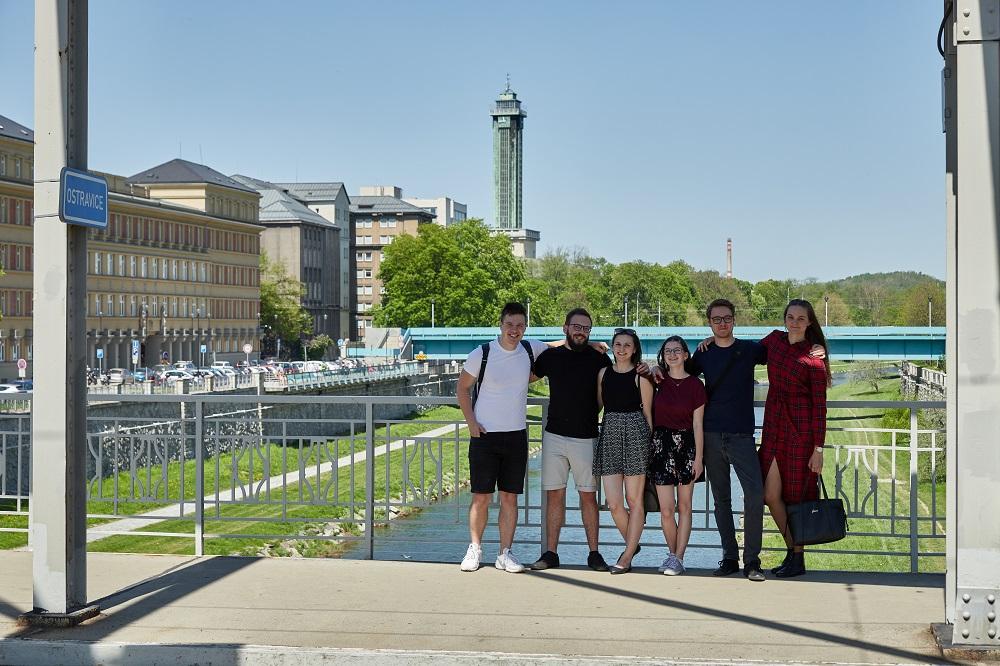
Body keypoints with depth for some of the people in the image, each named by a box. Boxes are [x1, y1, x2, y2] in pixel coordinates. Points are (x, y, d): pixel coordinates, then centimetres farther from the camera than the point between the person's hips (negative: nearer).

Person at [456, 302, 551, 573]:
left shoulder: (531, 349, 3)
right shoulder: (481, 354, -7)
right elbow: (463, 388, 3)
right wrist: (471, 423, -5)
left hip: (516, 436, 3)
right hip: (485, 435, -3)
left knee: (510, 497, 5)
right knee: (481, 497, 0)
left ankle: (505, 553, 12)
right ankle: (475, 549, 15)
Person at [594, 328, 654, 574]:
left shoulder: (641, 377, 2)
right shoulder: (604, 373, 12)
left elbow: (648, 413, 3)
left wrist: (652, 443, 1)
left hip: (635, 434, -3)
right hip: (609, 434, 3)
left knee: (634, 499, 1)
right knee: (613, 503, -3)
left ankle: (627, 556, 8)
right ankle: (632, 543, 22)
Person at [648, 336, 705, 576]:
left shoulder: (695, 384, -1)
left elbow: (697, 424, -1)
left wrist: (699, 457, -5)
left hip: (687, 445, -1)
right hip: (661, 445, 1)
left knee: (684, 506, 4)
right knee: (666, 509, -3)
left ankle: (678, 558, 8)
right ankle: (673, 554, 15)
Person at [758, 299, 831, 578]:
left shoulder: (814, 357, -8)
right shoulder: (775, 339, 8)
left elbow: (819, 406, -8)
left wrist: (818, 448, -11)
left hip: (800, 429, -5)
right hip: (774, 425, 5)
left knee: (797, 495, 1)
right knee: (771, 495, 3)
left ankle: (798, 559, 14)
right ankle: (792, 551, 20)